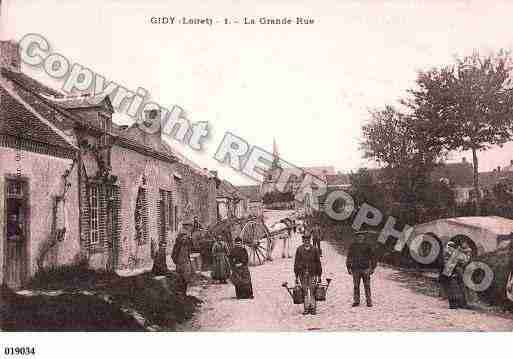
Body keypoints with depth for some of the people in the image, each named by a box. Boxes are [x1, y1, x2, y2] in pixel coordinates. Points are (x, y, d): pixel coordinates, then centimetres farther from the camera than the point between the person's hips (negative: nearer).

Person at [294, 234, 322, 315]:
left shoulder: (314, 250, 2)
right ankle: (306, 308, 15)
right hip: (302, 274, 1)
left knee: (312, 291, -2)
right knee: (305, 292, 6)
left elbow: (318, 263, 6)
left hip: (312, 274, -1)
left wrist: (319, 275, 3)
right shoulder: (299, 249, 3)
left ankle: (313, 308, 7)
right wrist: (296, 276, 3)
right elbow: (296, 263, 5)